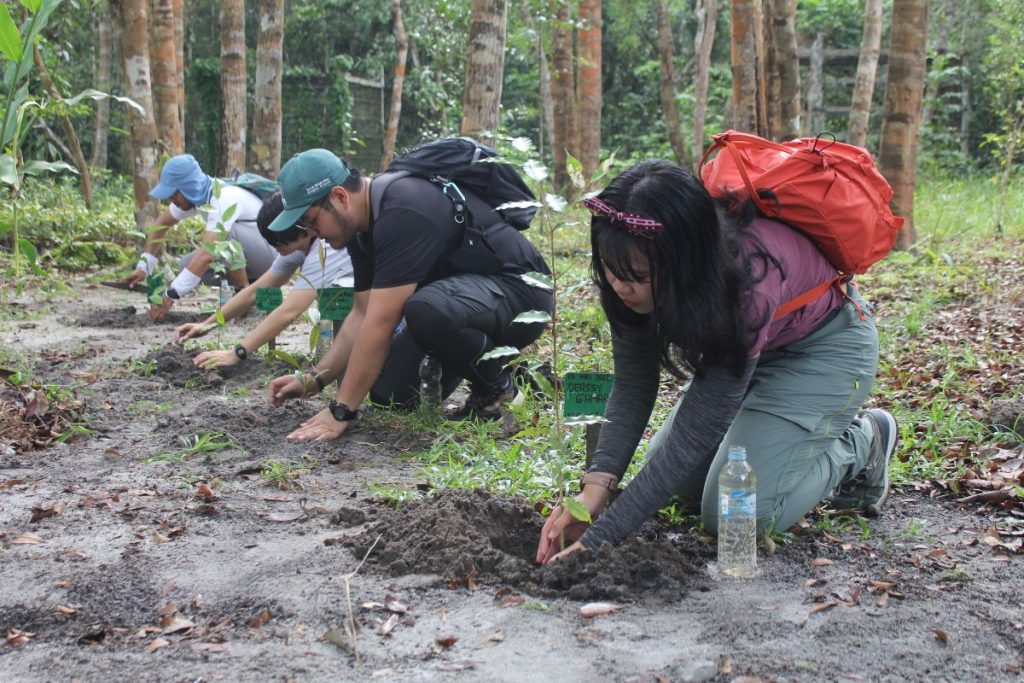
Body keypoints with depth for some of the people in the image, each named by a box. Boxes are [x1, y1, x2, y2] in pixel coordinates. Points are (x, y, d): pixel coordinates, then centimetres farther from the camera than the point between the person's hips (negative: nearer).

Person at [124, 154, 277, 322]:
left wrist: (170, 296, -38)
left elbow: (207, 254, -39)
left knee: (224, 233, -33)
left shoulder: (223, 199, -30)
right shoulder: (193, 193, -3)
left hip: (272, 251, -8)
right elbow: (161, 224, 11)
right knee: (189, 264, -8)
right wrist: (143, 267, 2)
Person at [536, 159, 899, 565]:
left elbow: (697, 430, -37)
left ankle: (860, 442, 6)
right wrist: (595, 488, -31)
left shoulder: (748, 277, -41)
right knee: (681, 483, 6)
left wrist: (600, 538, -38)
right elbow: (633, 385, -16)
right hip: (763, 345, 7)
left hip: (826, 347, -7)